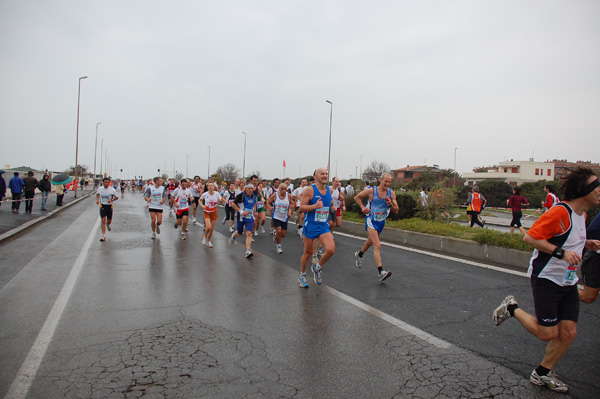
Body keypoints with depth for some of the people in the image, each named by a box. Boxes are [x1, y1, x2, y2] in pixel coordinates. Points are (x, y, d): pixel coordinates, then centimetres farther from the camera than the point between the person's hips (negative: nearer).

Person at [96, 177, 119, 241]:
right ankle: (103, 236, -7)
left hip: (109, 206, 0)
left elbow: (117, 197, 1)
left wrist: (111, 200, -16)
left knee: (109, 221, 9)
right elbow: (97, 194, 19)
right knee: (103, 221, -10)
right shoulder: (100, 189, -4)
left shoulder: (112, 189, -10)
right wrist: (97, 200, 3)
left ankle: (108, 225, 49)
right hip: (102, 206, 0)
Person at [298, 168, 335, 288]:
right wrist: (315, 206, -27)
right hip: (310, 226, -4)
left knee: (331, 250, -15)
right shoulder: (309, 190, -11)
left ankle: (317, 267, 13)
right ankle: (302, 275, 32)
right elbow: (301, 208, -15)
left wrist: (330, 206, 10)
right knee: (308, 253, 7)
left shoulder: (329, 190, 7)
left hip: (324, 226, 4)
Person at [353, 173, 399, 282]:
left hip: (381, 222, 6)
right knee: (377, 245, -19)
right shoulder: (371, 191, -13)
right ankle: (381, 272, -24)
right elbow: (357, 197, 1)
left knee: (370, 241, 26)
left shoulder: (391, 193, -3)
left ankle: (359, 255, 55)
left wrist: (390, 204, -23)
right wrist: (362, 207, -12)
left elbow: (396, 211, -3)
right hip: (371, 221, -6)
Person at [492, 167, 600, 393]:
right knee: (547, 333, -5)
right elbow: (530, 237, -22)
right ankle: (512, 308, 20)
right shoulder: (560, 212, -20)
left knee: (568, 332, 6)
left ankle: (542, 373, 24)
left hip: (568, 282, 9)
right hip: (546, 279, -9)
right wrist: (561, 252, -27)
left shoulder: (581, 213, 10)